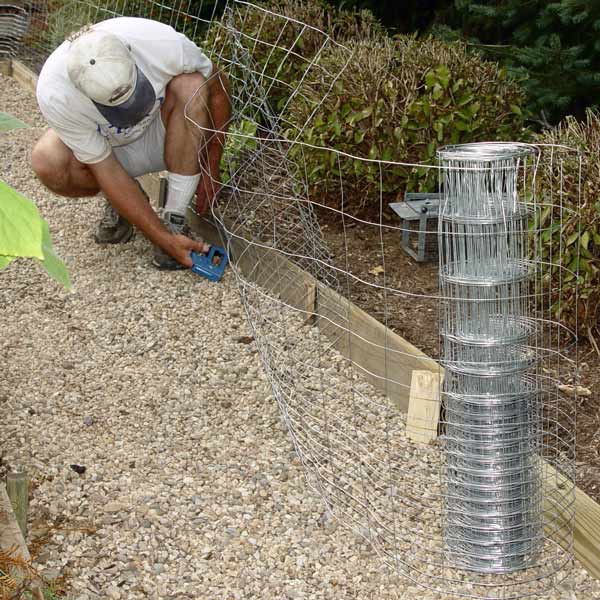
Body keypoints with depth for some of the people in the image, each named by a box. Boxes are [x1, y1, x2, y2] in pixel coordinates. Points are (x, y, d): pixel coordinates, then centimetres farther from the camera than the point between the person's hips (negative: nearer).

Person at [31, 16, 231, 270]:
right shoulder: (54, 94, -34)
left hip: (164, 136, 1)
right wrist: (163, 238, -30)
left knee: (190, 85, -31)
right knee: (47, 161, -32)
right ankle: (124, 198, 0)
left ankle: (174, 218, -22)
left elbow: (218, 89, -14)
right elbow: (105, 170, -27)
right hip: (108, 147, -1)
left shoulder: (164, 43, -33)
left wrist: (210, 171, -11)